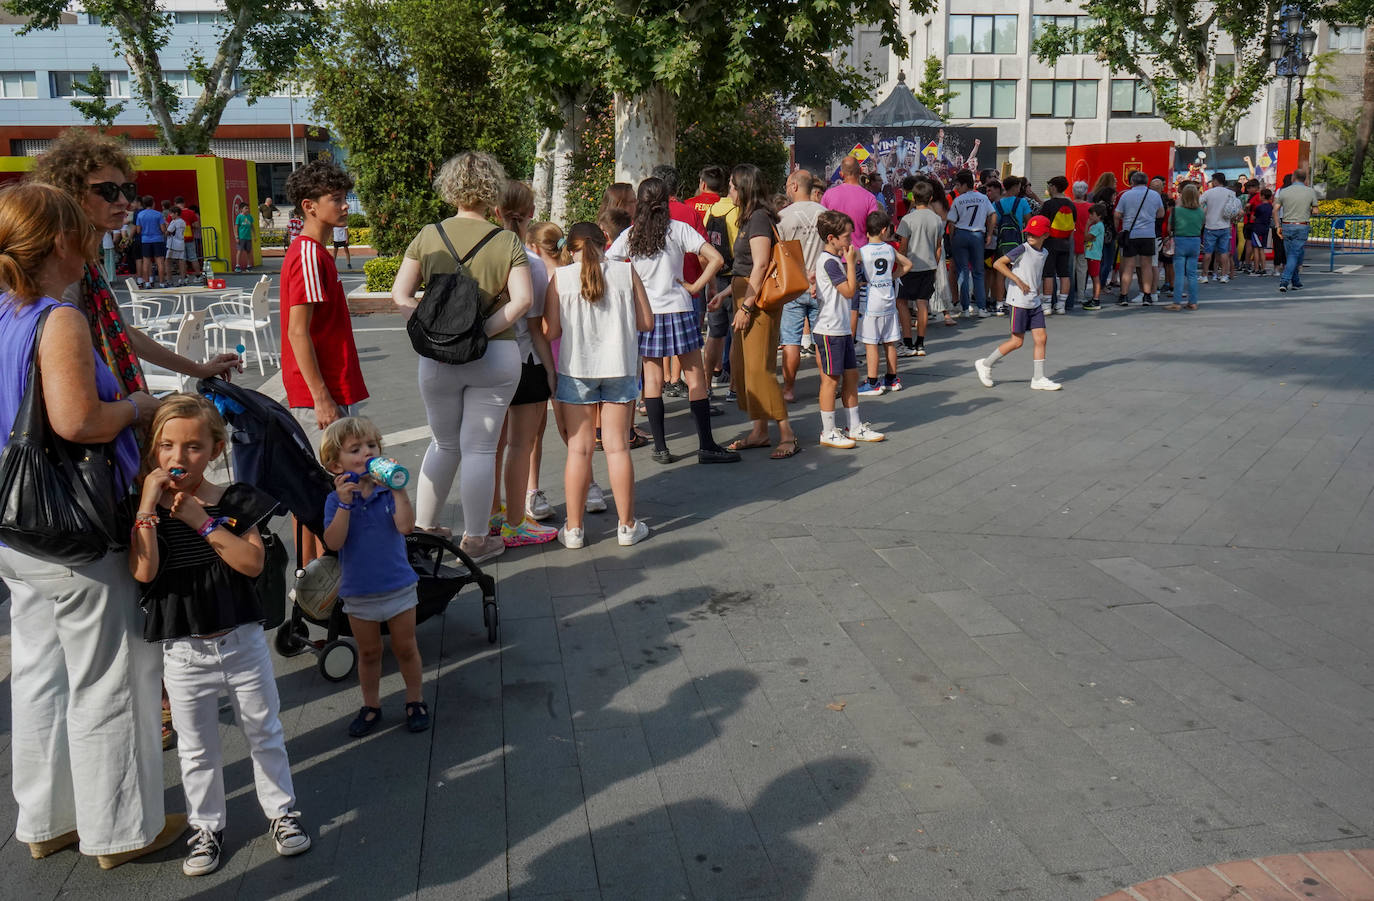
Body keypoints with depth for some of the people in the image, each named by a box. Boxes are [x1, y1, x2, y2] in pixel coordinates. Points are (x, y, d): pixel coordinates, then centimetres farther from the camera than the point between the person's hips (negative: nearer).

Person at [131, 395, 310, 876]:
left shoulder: (235, 500, -6)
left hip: (241, 639, 0)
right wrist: (149, 503, -25)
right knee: (196, 748, 14)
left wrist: (200, 520, -22)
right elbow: (144, 571, -23)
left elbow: (253, 563, -18)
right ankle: (206, 827, 32)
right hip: (182, 651, 0)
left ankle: (281, 811, 32)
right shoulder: (143, 511, -7)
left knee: (265, 732, 14)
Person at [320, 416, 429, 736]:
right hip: (358, 592, 0)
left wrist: (399, 490, -29)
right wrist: (345, 504, -29)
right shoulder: (336, 499, -9)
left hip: (398, 586, 0)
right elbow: (333, 542, -20)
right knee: (368, 653, 17)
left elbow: (405, 526, -22)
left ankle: (415, 701, 30)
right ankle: (371, 706, 34)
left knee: (405, 648, 13)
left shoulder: (388, 492, -8)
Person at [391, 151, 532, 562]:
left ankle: (423, 529, 28)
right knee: (479, 449, 6)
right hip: (495, 355, -2)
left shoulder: (428, 236, 2)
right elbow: (523, 299, -16)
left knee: (443, 444, 20)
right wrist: (483, 332, -12)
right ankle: (475, 540, 14)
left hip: (438, 356, 2)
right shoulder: (507, 241, -5)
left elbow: (400, 294, -1)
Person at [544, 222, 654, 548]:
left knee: (579, 449, 7)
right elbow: (646, 323, 1)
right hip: (619, 366, 1)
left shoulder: (560, 277, -4)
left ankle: (574, 528, 12)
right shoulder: (626, 272, -1)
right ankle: (627, 526, 15)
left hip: (576, 368, -1)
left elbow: (550, 331, -6)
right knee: (617, 446, 7)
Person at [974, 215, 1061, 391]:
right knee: (1017, 341, -3)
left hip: (1035, 302, 7)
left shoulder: (1043, 253, 12)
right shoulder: (1023, 249, -10)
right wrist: (1018, 281, -18)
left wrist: (1036, 291, 14)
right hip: (1019, 301, -7)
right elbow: (998, 263, -15)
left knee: (1041, 338, 2)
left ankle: (1039, 379, 8)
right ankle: (985, 365, 13)